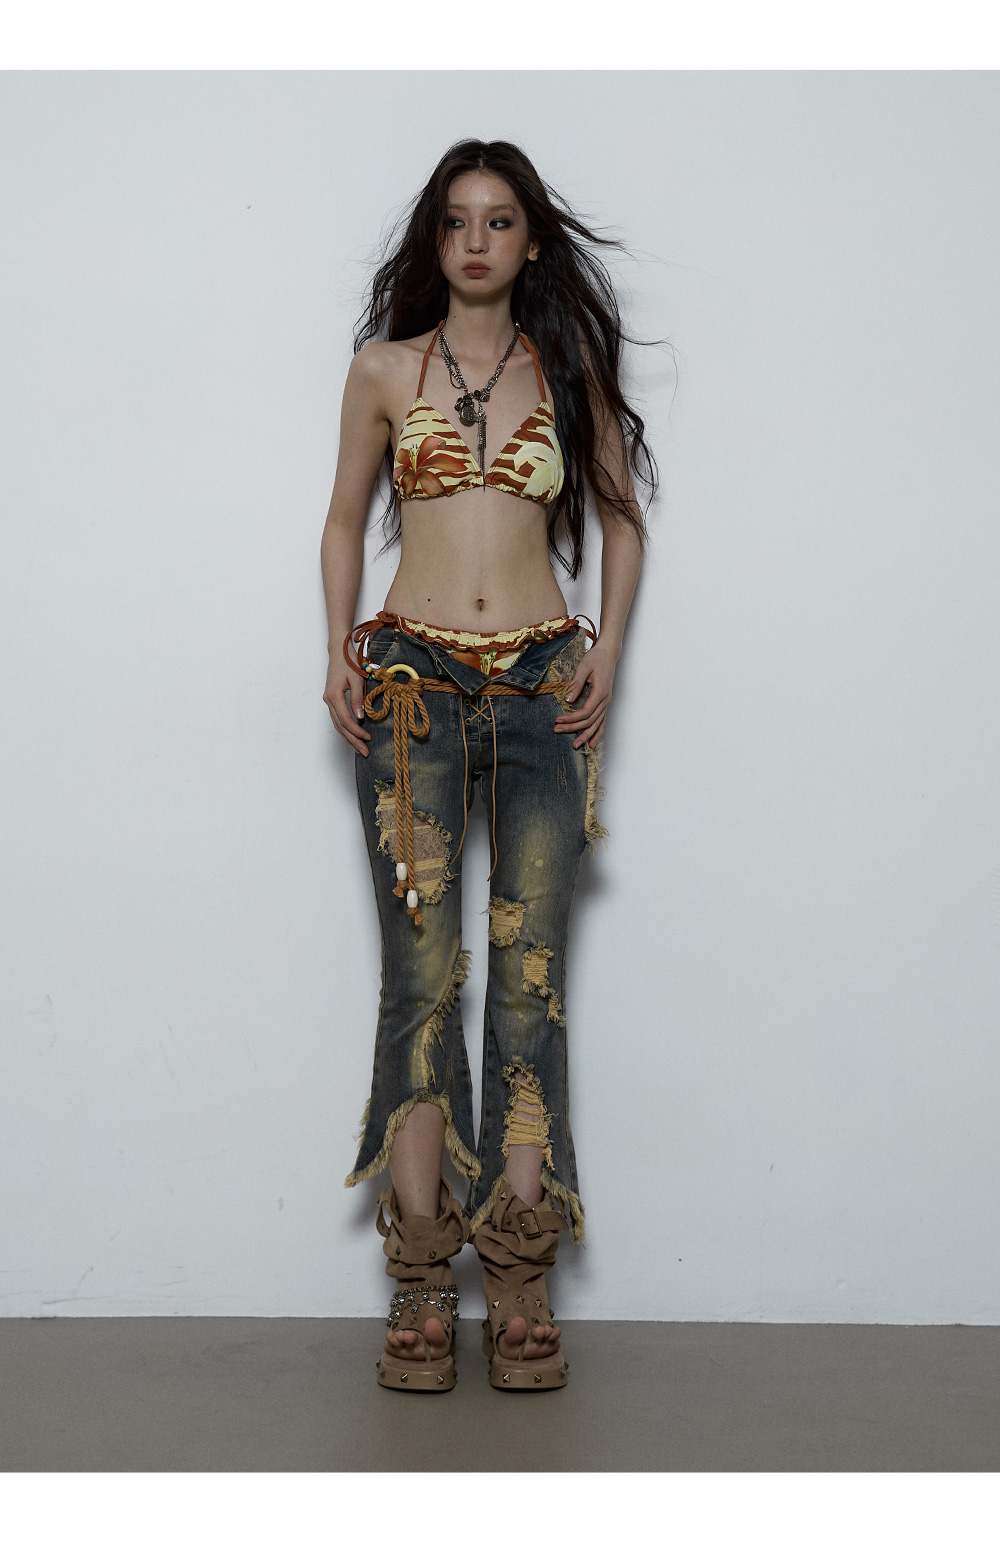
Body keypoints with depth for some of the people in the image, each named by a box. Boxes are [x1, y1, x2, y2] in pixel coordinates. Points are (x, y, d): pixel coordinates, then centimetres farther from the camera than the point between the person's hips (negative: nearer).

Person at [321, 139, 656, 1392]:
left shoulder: (570, 370, 11)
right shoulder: (385, 370, 10)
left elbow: (623, 517, 17)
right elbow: (344, 520, 16)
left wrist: (608, 649, 3)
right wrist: (340, 650, 2)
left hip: (541, 686, 0)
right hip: (413, 682, 0)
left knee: (530, 973, -5)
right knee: (422, 972, -6)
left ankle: (520, 1281, -2)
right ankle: (422, 1278, -4)